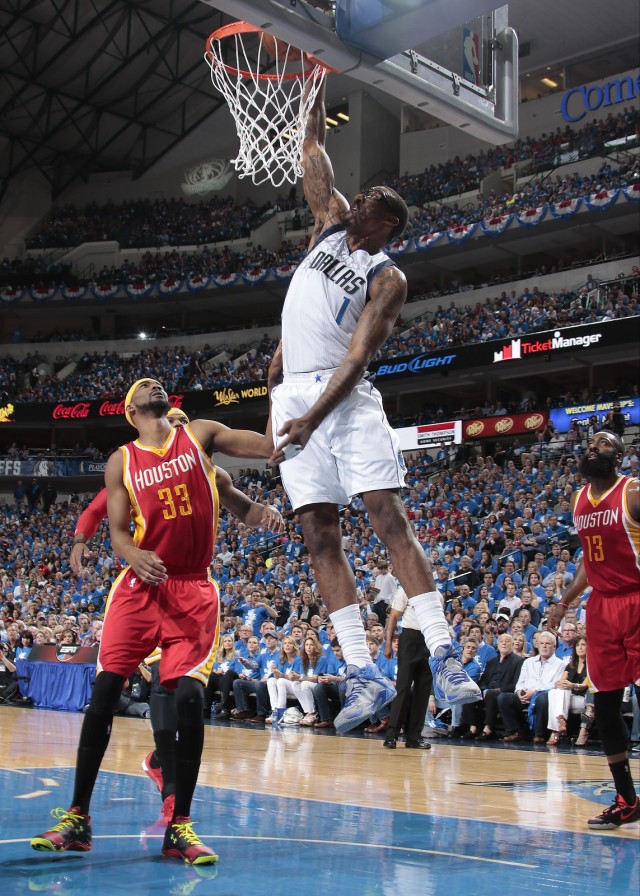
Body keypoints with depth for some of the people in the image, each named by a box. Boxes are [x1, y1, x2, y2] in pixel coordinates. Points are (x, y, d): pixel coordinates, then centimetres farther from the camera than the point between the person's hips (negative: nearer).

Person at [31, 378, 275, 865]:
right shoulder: (122, 461, 8)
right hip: (140, 586, 1)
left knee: (190, 700, -11)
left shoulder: (200, 435, 7)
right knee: (104, 693, -5)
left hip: (194, 591, -1)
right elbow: (117, 531, 2)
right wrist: (136, 556, -18)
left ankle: (180, 827, 1)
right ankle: (77, 817, 7)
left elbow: (270, 446, -4)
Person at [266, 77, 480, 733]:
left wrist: (313, 418, -22)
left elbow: (359, 356, -12)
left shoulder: (387, 278, 0)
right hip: (291, 397, 5)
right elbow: (313, 155, 23)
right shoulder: (332, 226, 19)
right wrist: (317, 94, 20)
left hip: (344, 400, -5)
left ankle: (442, 655, -16)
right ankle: (364, 675, -2)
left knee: (389, 518, -14)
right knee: (320, 536, -2)